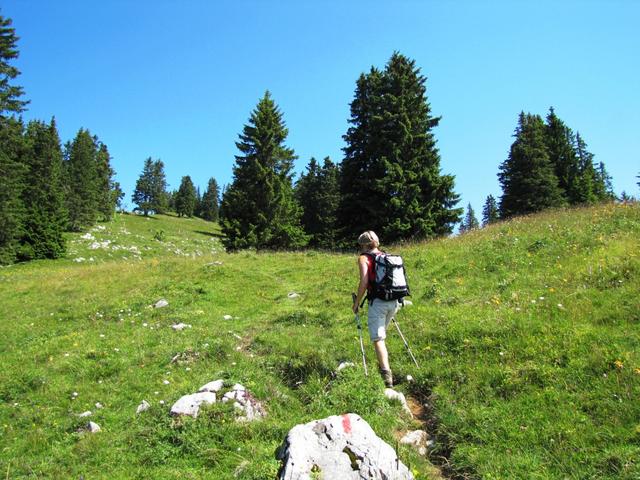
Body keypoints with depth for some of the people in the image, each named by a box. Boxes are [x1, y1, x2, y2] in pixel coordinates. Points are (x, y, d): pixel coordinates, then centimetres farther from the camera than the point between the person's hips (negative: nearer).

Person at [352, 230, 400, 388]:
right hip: (394, 301, 7)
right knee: (381, 333, 24)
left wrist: (357, 303, -2)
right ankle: (382, 364, 34)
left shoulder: (364, 258, -2)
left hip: (378, 302, -7)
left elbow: (364, 282, -12)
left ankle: (387, 375, -17)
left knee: (378, 339, -6)